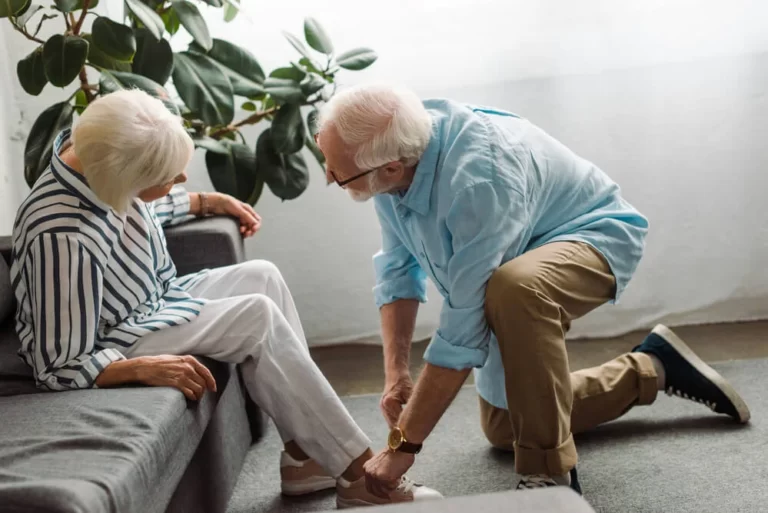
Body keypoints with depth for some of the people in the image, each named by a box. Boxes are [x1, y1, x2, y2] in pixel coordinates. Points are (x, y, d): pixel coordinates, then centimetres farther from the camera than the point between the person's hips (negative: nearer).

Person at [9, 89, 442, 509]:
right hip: (114, 345, -9)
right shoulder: (64, 239, -35)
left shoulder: (96, 152, -12)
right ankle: (359, 471, -9)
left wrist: (207, 202, 12)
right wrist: (145, 368, -36)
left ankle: (304, 455, -1)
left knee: (261, 276, -1)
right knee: (258, 316, -18)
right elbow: (59, 367, -28)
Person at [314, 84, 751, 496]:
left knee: (514, 287, -44)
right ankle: (650, 369, 32)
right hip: (511, 259, 9)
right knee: (503, 428, 17)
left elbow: (464, 330, -39)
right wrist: (396, 374, -17)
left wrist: (404, 444, -34)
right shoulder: (390, 158, -19)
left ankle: (552, 477, -26)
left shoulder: (478, 179, -41)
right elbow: (398, 272, -7)